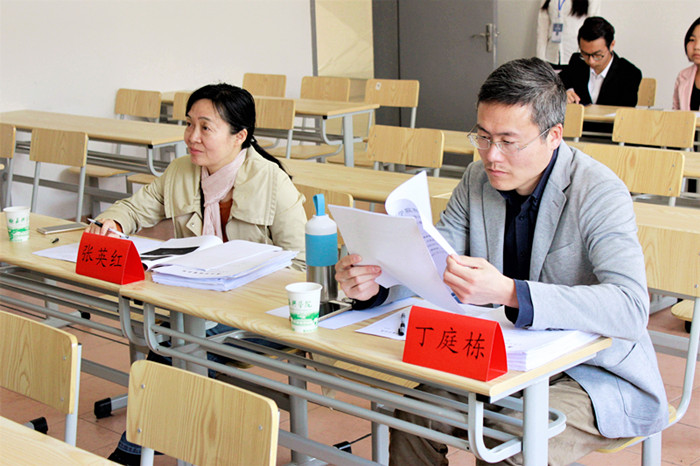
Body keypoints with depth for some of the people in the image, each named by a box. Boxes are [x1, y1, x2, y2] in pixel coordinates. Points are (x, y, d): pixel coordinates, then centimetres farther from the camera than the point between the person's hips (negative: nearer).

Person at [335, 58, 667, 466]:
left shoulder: (599, 192, -19)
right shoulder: (478, 180, 1)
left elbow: (631, 309, -32)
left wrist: (508, 292, -44)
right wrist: (375, 282, -21)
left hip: (595, 372, -5)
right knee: (412, 419, -15)